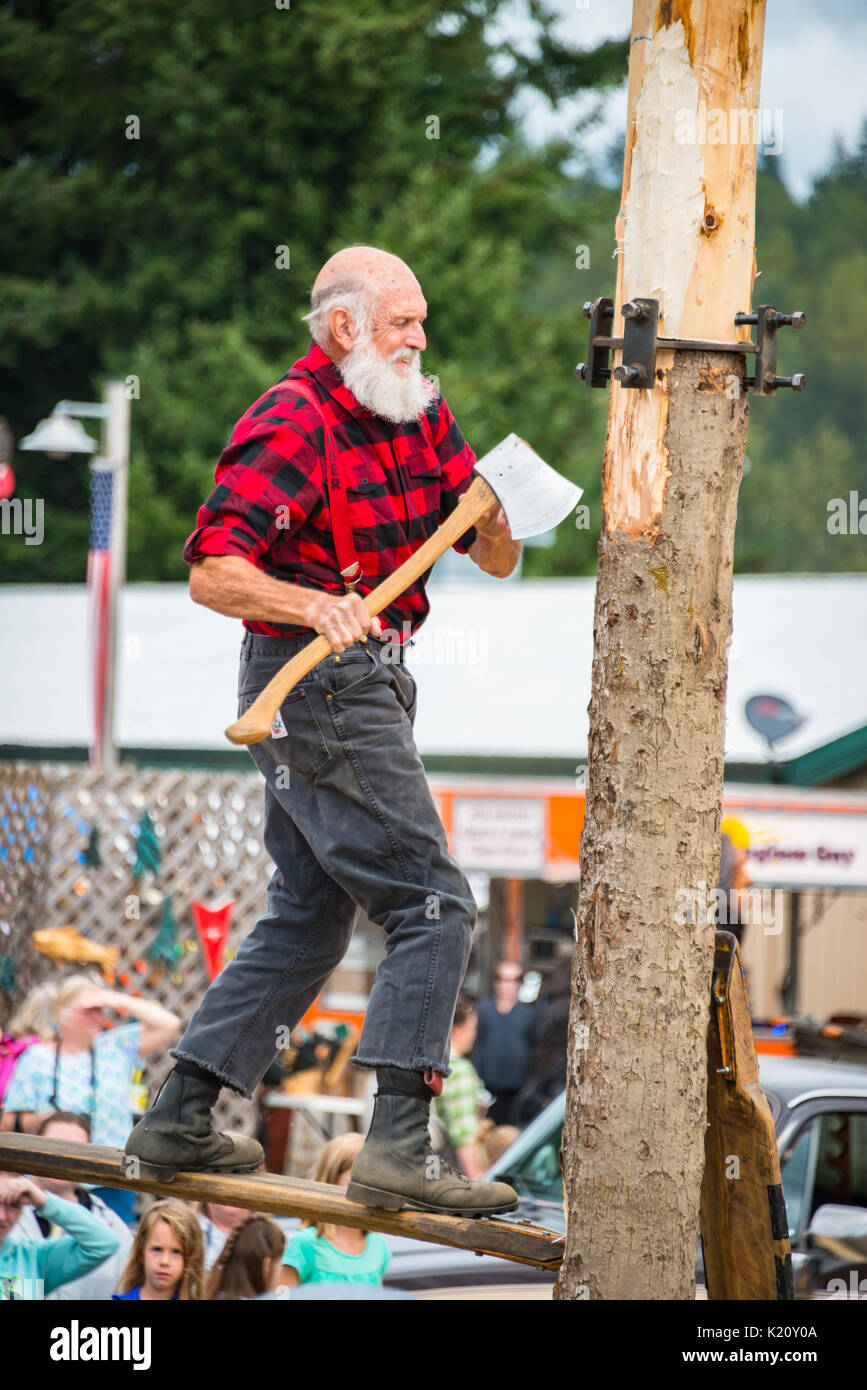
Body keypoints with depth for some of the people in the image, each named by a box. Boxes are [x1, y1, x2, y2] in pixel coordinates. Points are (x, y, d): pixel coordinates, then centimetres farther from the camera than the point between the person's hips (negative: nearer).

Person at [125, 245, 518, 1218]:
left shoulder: (419, 418, 10)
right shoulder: (291, 425, -15)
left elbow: (495, 561, 10)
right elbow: (211, 572, -22)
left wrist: (495, 516, -13)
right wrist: (312, 605, -39)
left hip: (367, 683, 9)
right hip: (318, 685, -9)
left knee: (310, 917, 14)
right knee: (431, 907, -12)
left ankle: (177, 1121, 17)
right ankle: (397, 1150, -17)